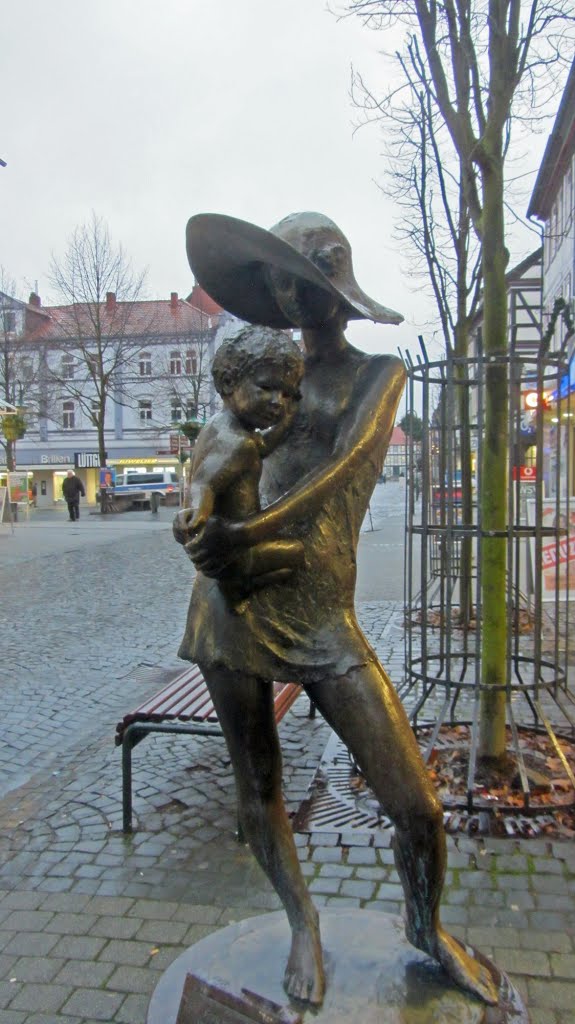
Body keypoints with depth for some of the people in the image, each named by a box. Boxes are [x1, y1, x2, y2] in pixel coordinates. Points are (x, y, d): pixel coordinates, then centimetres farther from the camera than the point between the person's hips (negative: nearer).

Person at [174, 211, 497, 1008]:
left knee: (417, 803, -3)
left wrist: (247, 533, -27)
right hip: (232, 602, 4)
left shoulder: (380, 373, 3)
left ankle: (427, 927, 29)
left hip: (321, 613, -4)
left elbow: (345, 467, -13)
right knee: (256, 782, 14)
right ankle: (302, 921, 40)